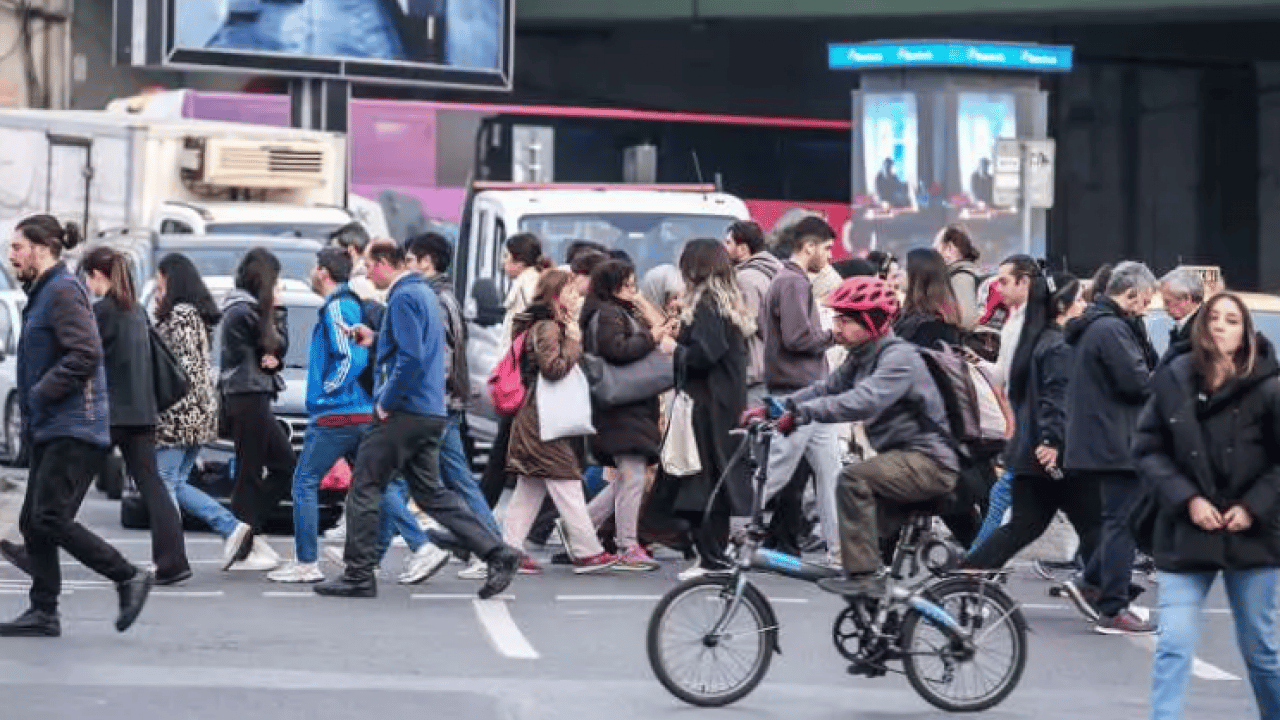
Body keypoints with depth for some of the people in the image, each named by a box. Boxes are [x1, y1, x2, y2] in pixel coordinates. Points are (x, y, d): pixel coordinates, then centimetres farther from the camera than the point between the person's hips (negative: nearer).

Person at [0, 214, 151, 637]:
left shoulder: (63, 292, -12)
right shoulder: (42, 293, 19)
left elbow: (86, 353, -23)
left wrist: (41, 393, -17)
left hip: (74, 431, -10)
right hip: (50, 429, 10)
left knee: (50, 519, -14)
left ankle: (129, 578, -6)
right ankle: (43, 612, 10)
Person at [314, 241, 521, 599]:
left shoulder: (403, 298, -14)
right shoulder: (424, 293, 17)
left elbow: (411, 358, -23)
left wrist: (386, 402, -15)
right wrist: (375, 340, 17)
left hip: (403, 412, -10)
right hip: (432, 413, 10)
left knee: (364, 488, 0)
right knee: (430, 492, 11)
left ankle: (358, 575, 4)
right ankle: (497, 553, 2)